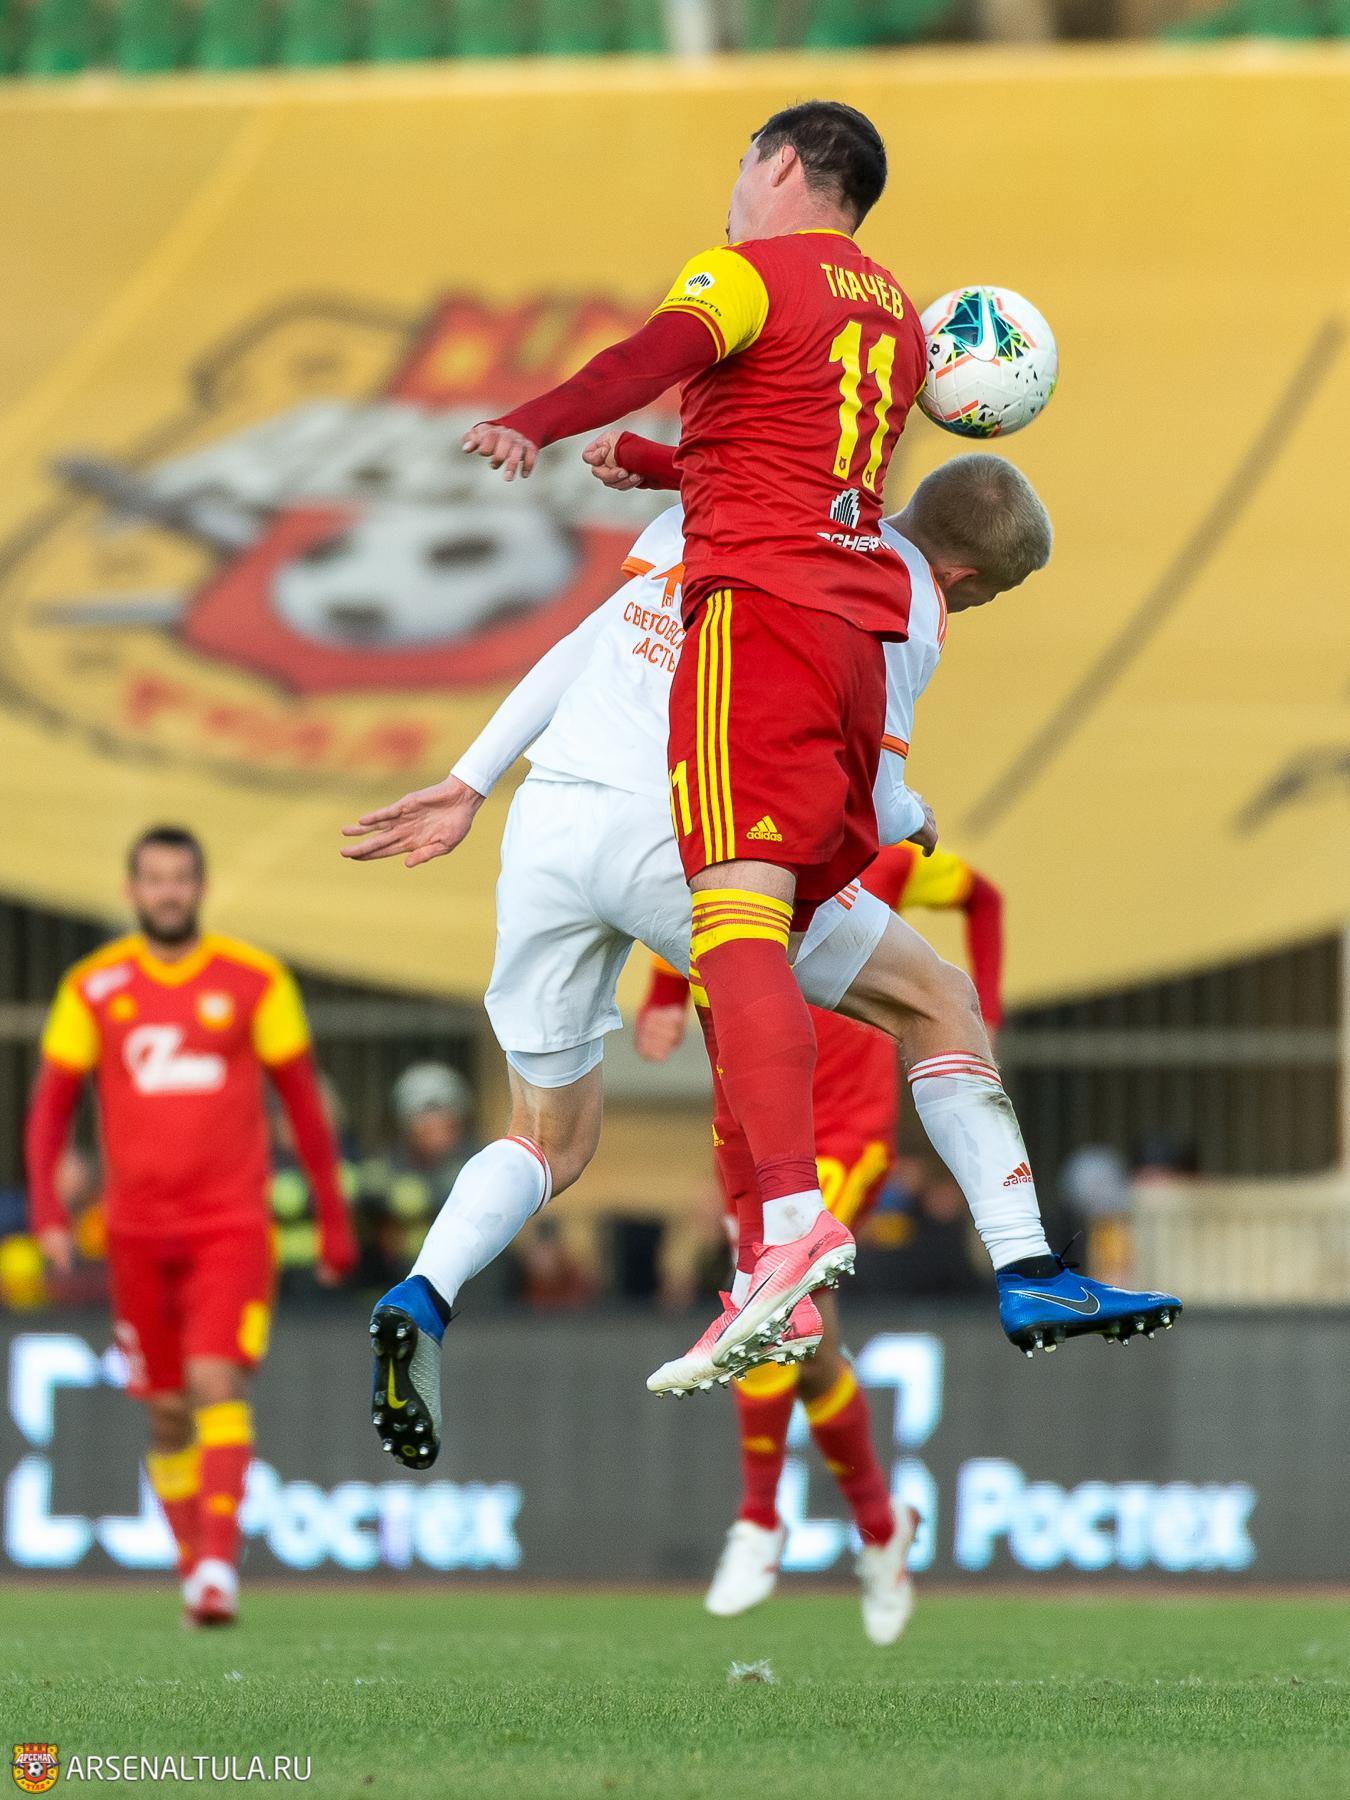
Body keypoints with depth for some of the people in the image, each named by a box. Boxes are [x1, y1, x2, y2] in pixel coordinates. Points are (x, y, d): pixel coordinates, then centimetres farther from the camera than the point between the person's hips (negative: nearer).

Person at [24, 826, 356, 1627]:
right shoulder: (94, 987, 6)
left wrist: (335, 1219, 8)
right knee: (167, 1411, 6)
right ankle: (195, 1574, 16)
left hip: (232, 1225, -3)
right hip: (138, 1230, 3)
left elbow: (303, 1101, 8)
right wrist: (46, 1207, -6)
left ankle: (220, 1566, -25)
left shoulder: (254, 980, 2)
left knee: (217, 1382, -19)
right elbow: (51, 1104, 8)